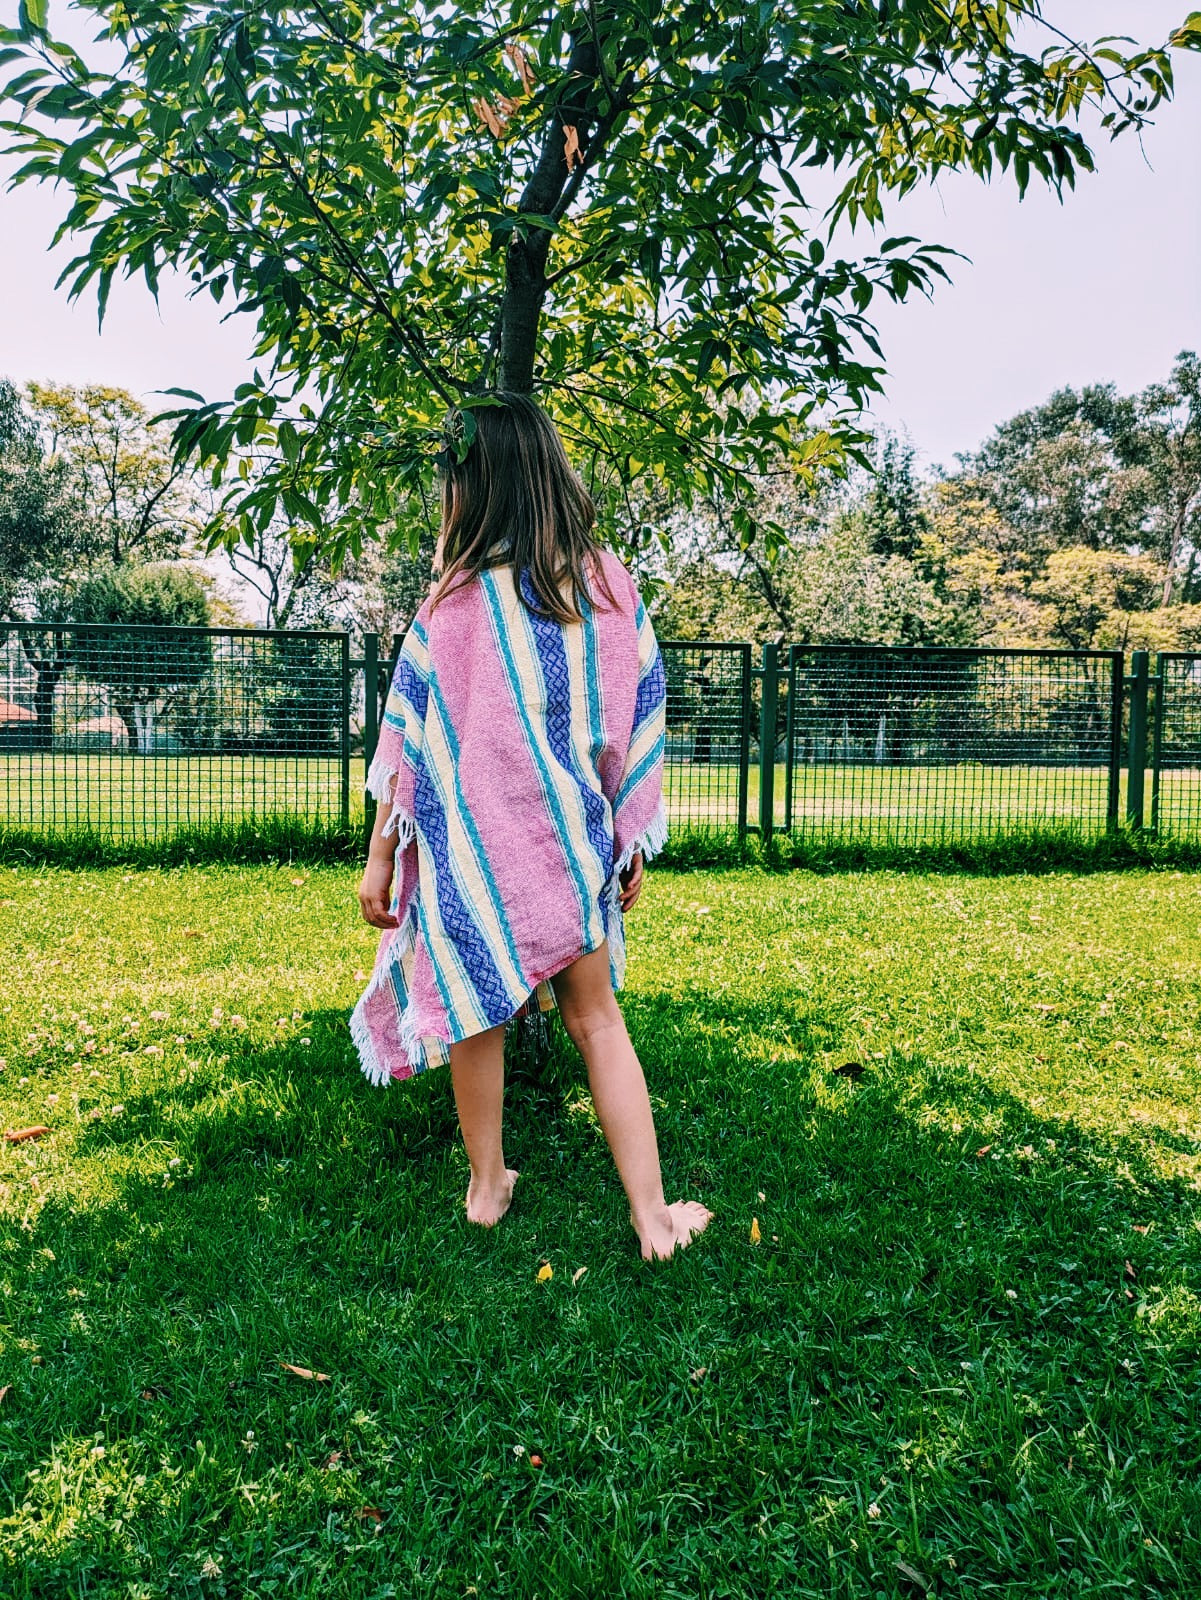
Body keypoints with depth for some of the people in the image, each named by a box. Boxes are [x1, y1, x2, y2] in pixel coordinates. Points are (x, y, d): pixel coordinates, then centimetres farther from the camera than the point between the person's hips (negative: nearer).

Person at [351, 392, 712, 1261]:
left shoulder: (458, 597, -10)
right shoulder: (611, 582, -2)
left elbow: (410, 736, -7)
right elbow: (636, 726, 1)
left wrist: (380, 855, 0)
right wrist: (633, 842, 9)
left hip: (471, 842, -2)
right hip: (573, 842, 3)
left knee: (476, 1015, 15)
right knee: (597, 1018, 13)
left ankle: (488, 1188, 30)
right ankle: (653, 1214, 15)